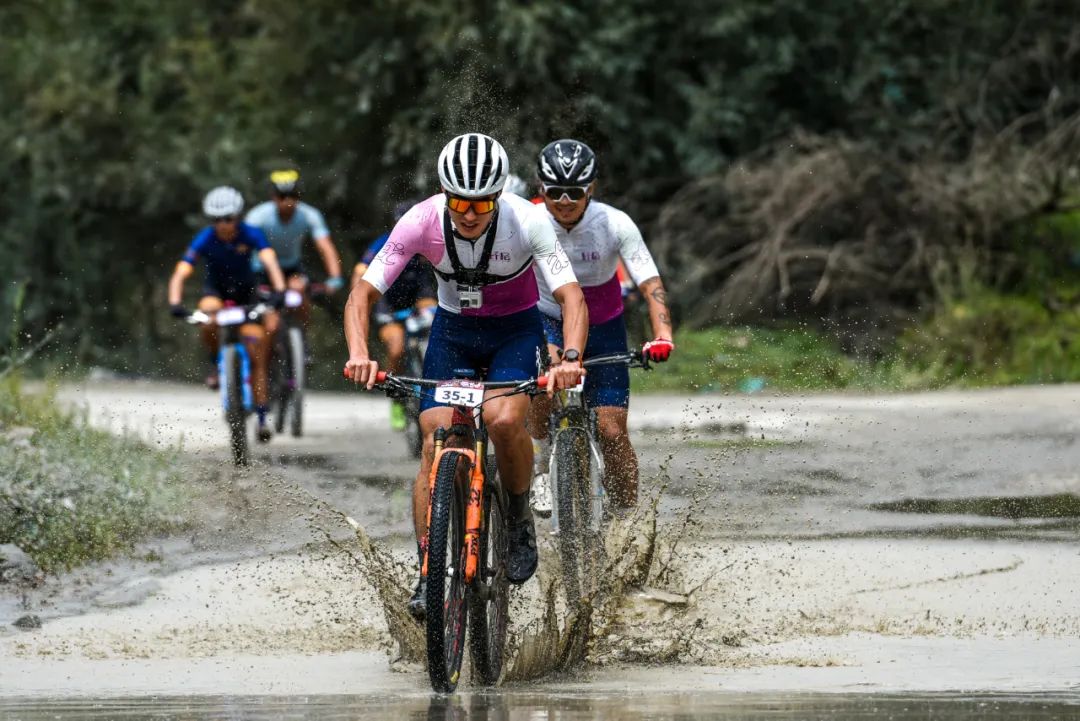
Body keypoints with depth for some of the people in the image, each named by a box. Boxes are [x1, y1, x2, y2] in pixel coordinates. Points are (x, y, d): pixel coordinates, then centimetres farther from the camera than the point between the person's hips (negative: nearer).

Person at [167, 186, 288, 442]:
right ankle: (215, 363, -10)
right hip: (215, 290, 0)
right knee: (209, 319, -37)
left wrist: (279, 291, -54)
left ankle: (261, 418, -4)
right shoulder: (205, 239, -24)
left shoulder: (251, 235, -24)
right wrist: (175, 303, -49)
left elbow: (270, 262, -37)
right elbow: (181, 273, -32)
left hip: (245, 292, 0)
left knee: (257, 354, -9)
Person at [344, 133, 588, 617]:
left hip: (516, 329, -2)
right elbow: (363, 293, -20)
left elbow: (571, 296, -29)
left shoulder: (527, 222, -26)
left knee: (504, 419, -29)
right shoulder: (422, 222, -22)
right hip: (453, 328, 2)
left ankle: (519, 518, -2)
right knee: (435, 442, -14)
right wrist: (358, 353, -39)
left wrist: (570, 358, -48)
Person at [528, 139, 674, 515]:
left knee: (612, 432, -8)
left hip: (604, 329, 0)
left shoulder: (615, 224, -22)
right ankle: (539, 466, -12)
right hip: (548, 324, 0)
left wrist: (663, 336, -41)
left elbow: (651, 285, -25)